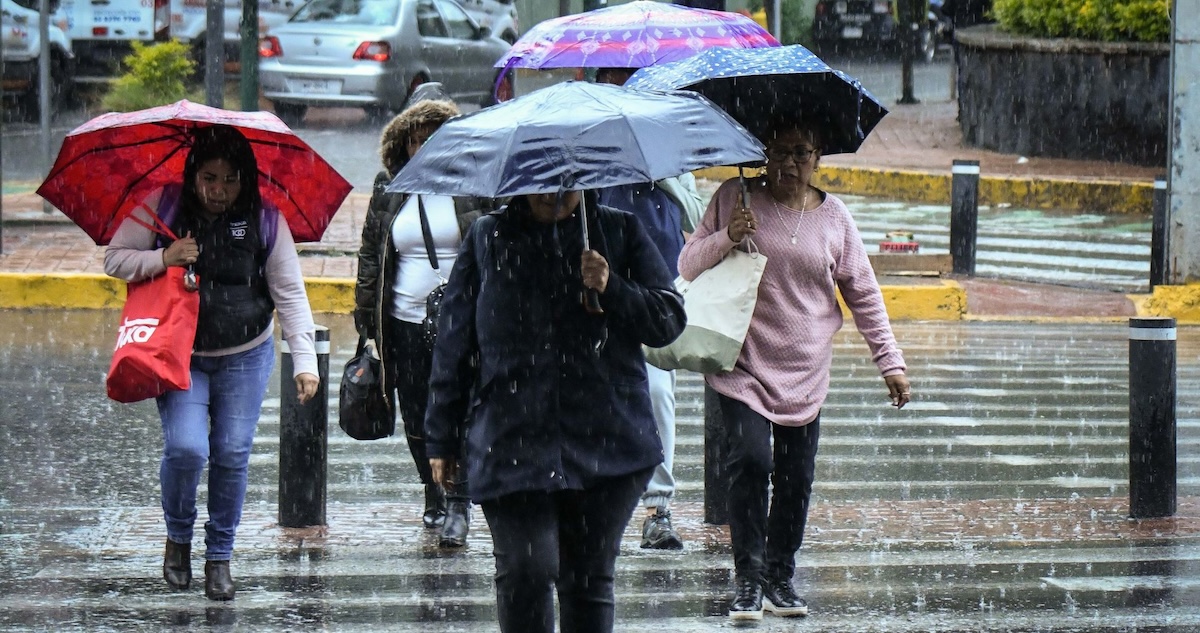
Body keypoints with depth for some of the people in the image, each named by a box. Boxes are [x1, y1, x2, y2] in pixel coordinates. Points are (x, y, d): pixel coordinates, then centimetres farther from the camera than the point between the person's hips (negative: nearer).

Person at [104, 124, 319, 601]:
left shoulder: (264, 221, -5)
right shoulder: (162, 207, -6)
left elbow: (290, 294, -3)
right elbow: (114, 259, 1)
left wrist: (304, 360, -11)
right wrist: (162, 259, -18)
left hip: (245, 357, 1)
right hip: (179, 357, -1)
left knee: (232, 456, 0)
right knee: (186, 448, -16)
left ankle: (219, 557, 17)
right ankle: (178, 537, 12)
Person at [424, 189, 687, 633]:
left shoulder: (621, 232, 10)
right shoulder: (488, 239, 9)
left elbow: (670, 319, 5)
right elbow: (453, 343, 10)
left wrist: (612, 289, -13)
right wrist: (442, 439, 8)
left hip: (605, 442, 1)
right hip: (511, 444, -1)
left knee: (589, 579, 4)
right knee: (525, 571, -13)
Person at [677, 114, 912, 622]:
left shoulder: (834, 218, 6)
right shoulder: (735, 198, 1)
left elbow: (863, 294, 12)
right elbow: (688, 266, 4)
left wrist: (889, 361, 8)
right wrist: (727, 237, -15)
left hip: (805, 373, 3)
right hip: (743, 365, -3)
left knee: (796, 478, 3)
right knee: (750, 462, -17)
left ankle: (780, 580, 15)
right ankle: (748, 580, -12)